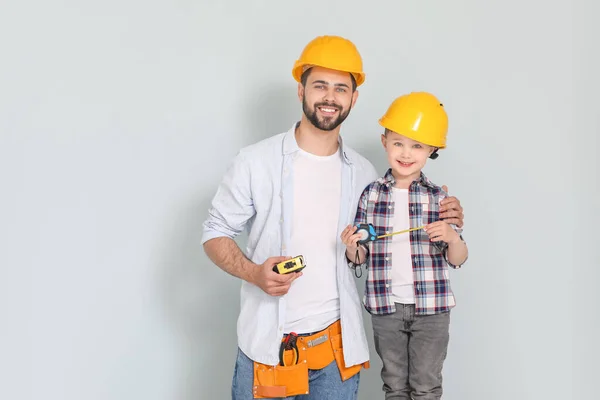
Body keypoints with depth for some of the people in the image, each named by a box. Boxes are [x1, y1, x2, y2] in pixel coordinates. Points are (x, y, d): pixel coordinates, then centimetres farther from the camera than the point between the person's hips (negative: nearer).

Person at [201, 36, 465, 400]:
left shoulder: (363, 173, 4)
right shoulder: (255, 161, -7)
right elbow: (215, 233, -1)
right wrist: (254, 273, -19)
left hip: (338, 343, 3)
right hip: (268, 342, -3)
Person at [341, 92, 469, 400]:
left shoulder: (439, 198, -4)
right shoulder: (371, 195, -1)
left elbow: (457, 260, -1)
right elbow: (360, 259, 5)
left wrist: (452, 237, -21)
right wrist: (351, 247, -18)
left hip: (431, 308, -1)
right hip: (386, 308, 1)